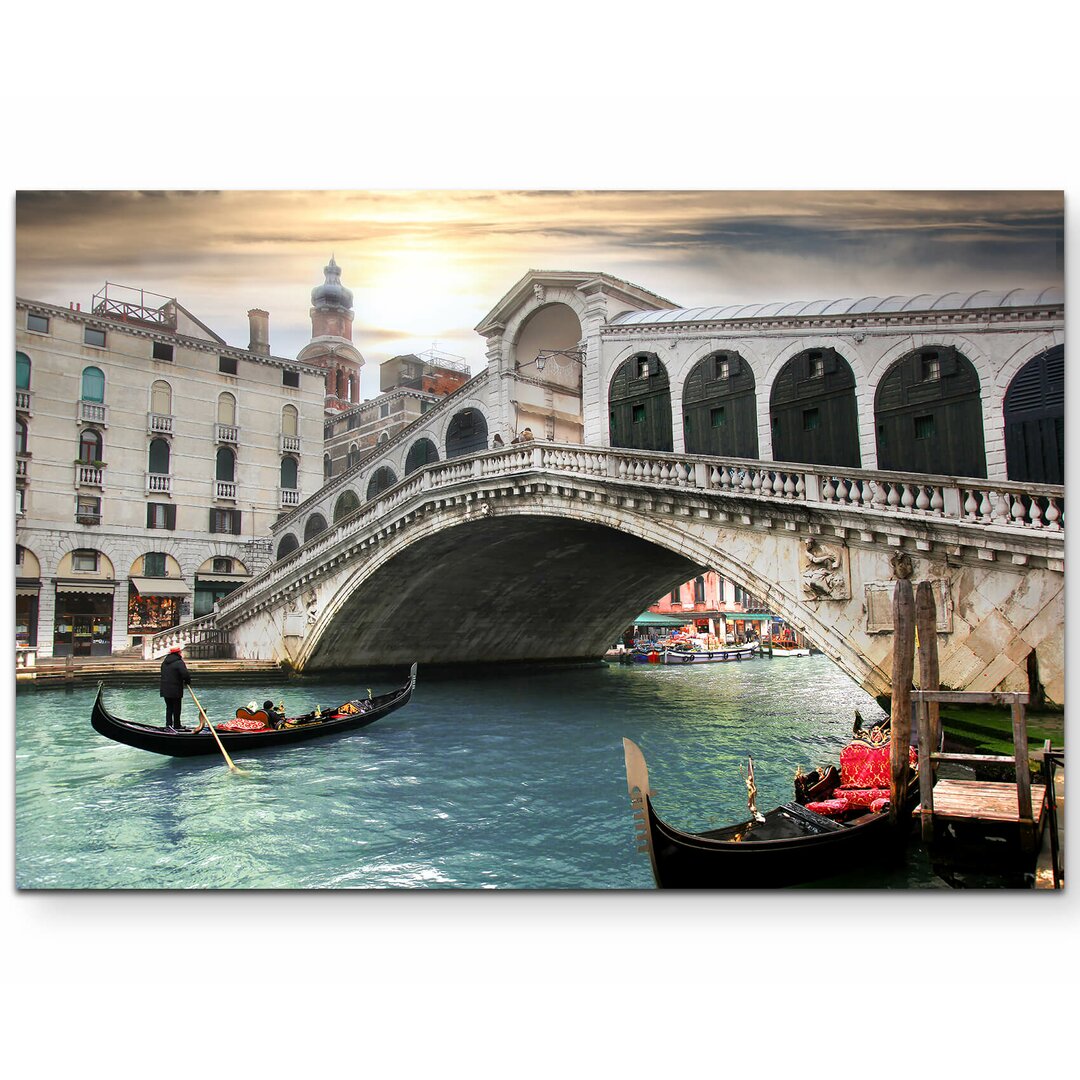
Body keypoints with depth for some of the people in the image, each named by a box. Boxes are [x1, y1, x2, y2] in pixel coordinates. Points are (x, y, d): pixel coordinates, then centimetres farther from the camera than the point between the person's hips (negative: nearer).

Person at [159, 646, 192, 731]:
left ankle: (168, 725, 11)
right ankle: (177, 726, 11)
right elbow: (185, 674, -25)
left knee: (169, 708, 14)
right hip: (175, 690, -7)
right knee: (176, 708, 4)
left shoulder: (164, 662, 12)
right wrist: (187, 682, -6)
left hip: (165, 689, 7)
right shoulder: (179, 662, -15)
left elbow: (163, 675, 18)